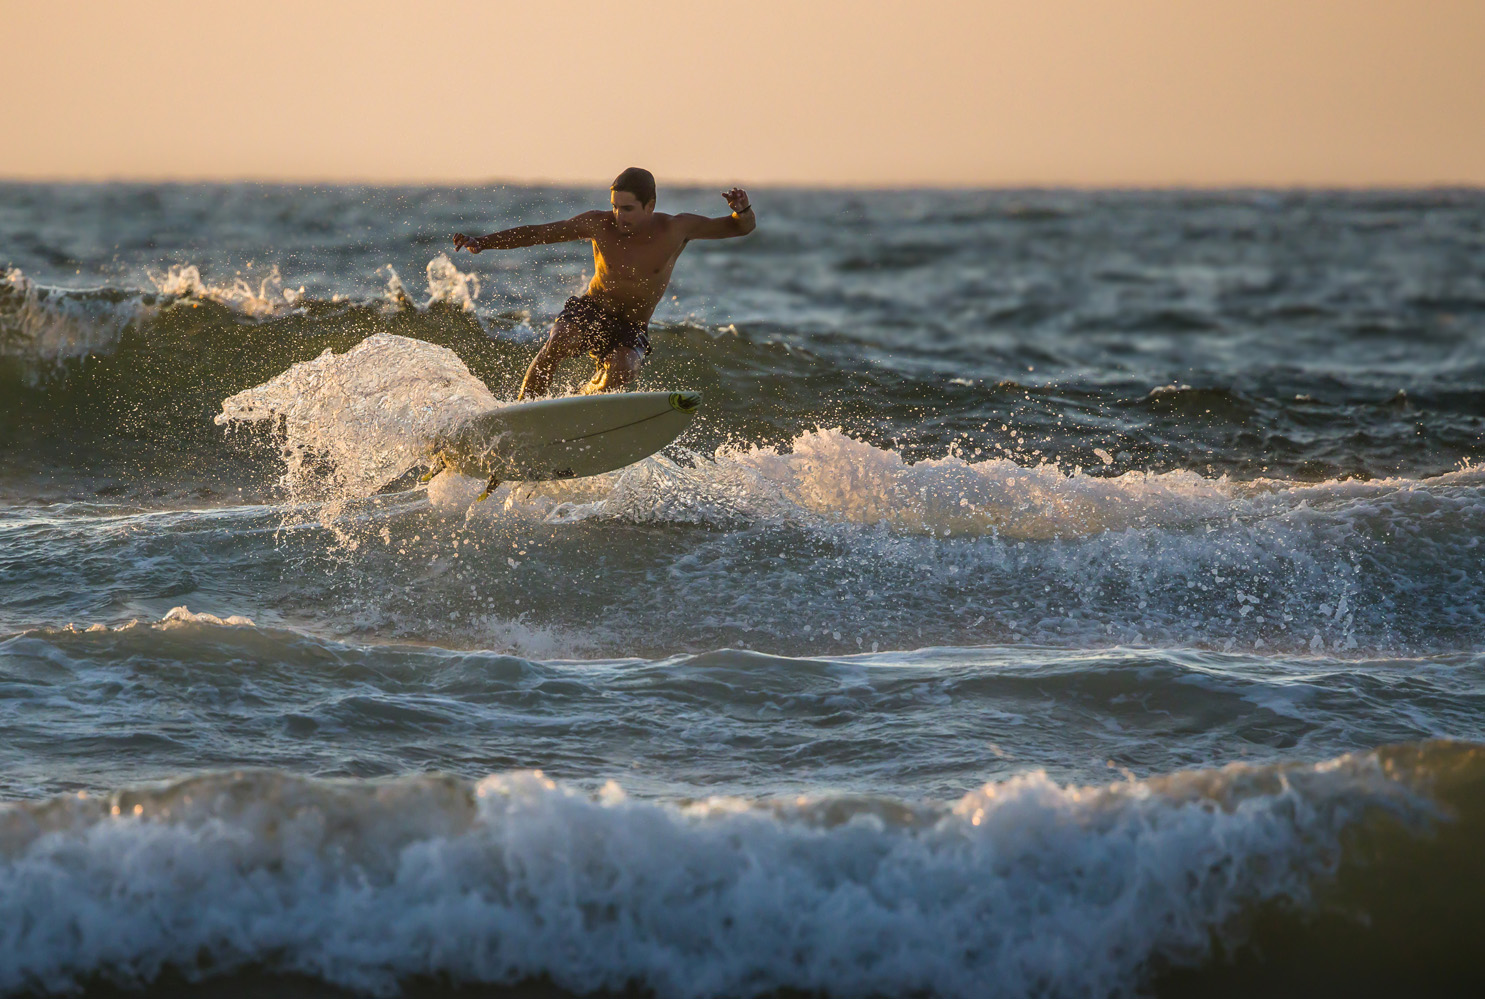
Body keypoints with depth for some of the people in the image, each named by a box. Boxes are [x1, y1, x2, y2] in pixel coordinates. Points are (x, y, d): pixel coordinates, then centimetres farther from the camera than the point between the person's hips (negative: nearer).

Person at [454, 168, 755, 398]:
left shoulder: (675, 230, -14)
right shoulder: (598, 225, -13)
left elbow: (741, 228, -8)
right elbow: (535, 233, -6)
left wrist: (743, 210, -33)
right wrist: (481, 242, -14)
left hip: (631, 330, 0)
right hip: (589, 310, 0)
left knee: (620, 370, -33)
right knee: (558, 344, -33)